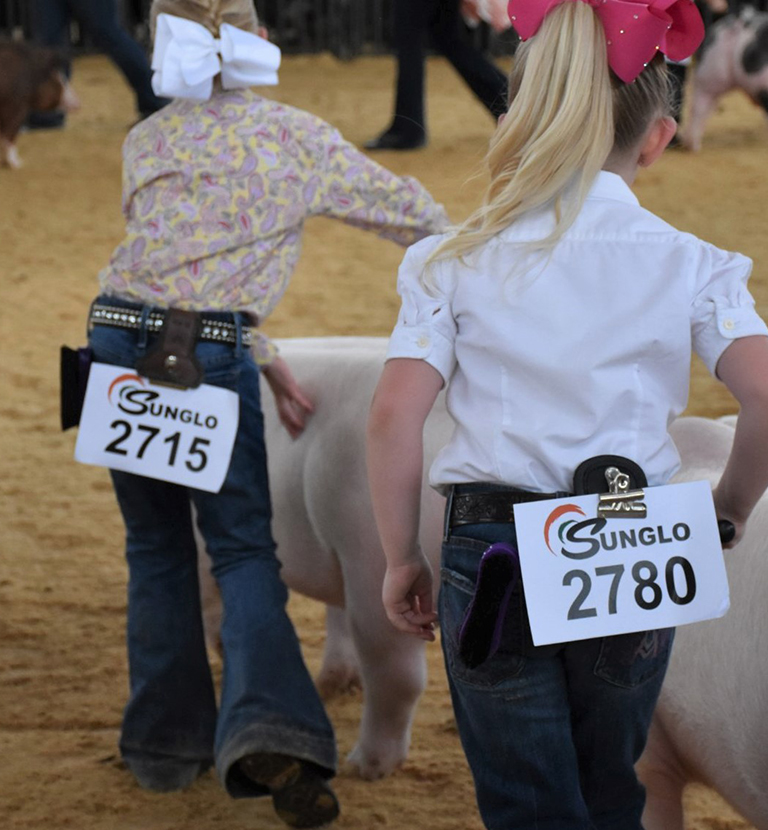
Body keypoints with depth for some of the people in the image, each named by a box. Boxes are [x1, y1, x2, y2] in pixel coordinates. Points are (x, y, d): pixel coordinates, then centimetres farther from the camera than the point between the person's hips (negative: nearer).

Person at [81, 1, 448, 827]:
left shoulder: (147, 143, 14)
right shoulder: (296, 138, 6)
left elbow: (184, 262, 15)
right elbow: (406, 209, 15)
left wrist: (269, 364, 15)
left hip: (120, 340, 3)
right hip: (212, 355, -3)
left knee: (156, 547, 17)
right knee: (242, 550, 4)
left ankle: (164, 743, 23)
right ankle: (268, 727, -19)